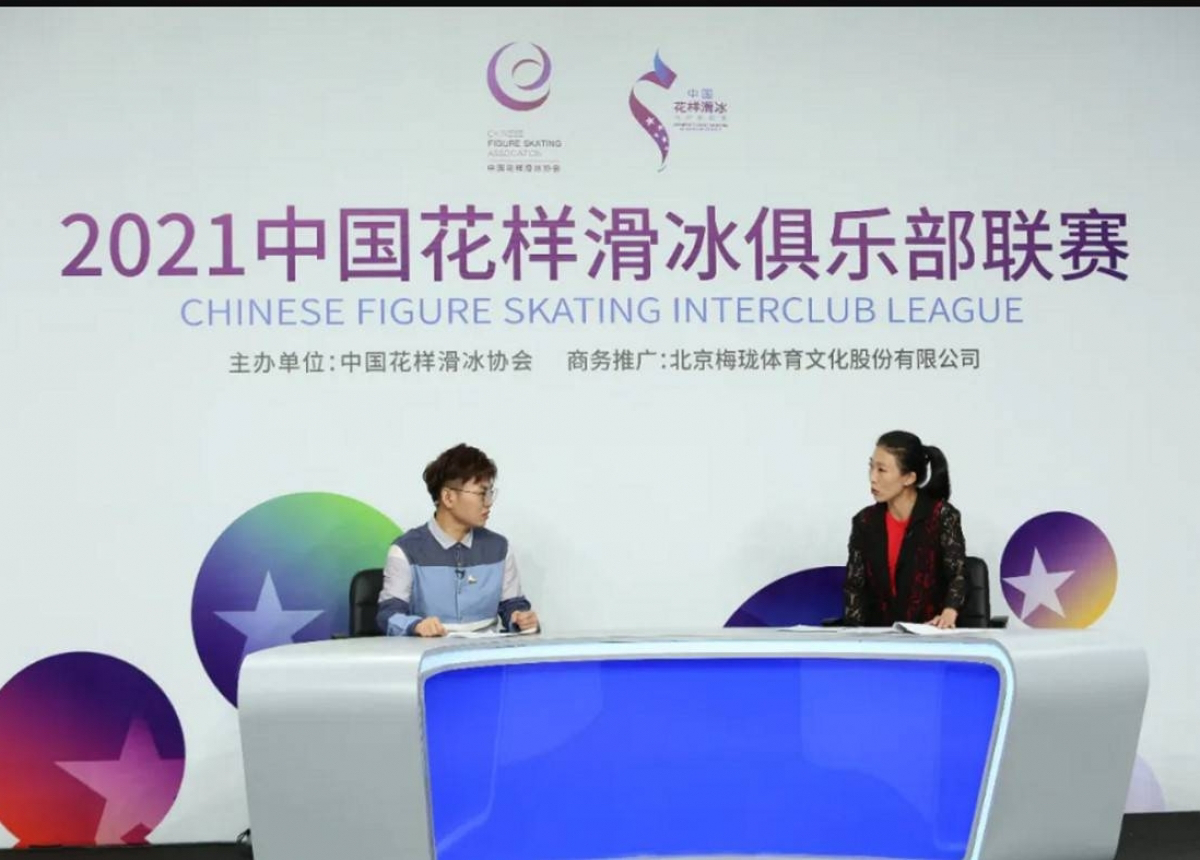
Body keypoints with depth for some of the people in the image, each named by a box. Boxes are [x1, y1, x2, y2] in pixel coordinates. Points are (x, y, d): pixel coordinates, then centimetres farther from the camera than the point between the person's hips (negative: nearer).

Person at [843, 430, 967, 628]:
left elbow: (958, 574, -10)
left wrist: (948, 613, -29)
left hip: (929, 633, -3)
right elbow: (854, 585, 4)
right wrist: (856, 633, -10)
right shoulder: (864, 521, 5)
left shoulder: (942, 516, -5)